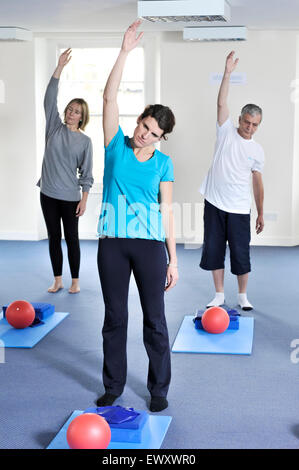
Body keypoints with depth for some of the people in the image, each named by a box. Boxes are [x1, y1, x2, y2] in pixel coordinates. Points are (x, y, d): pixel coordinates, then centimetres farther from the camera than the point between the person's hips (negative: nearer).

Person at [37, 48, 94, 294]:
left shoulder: (85, 141, 0)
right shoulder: (55, 127, 4)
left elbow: (86, 173, 0)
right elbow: (50, 99, -7)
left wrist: (84, 199, -6)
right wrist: (60, 68, -15)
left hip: (71, 197, -2)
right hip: (48, 193, 2)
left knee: (72, 238, 5)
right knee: (54, 238, 9)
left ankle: (75, 281, 16)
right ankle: (58, 280, 18)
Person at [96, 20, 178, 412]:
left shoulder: (163, 163, 3)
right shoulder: (117, 146, 3)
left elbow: (167, 211, 3)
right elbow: (110, 97, -7)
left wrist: (173, 259, 0)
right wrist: (125, 52, -12)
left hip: (150, 244, 0)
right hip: (113, 243, 1)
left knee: (155, 319, 4)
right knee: (115, 317, 9)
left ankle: (159, 389, 17)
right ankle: (113, 386, 22)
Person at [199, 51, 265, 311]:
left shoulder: (257, 151, 6)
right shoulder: (226, 132, 1)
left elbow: (258, 183, 11)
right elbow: (222, 103, -12)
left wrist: (261, 214, 11)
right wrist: (228, 73, -21)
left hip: (239, 209, 0)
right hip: (214, 204, 0)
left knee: (241, 253, 1)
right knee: (213, 250, 6)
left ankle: (243, 296, 19)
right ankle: (219, 295, 20)